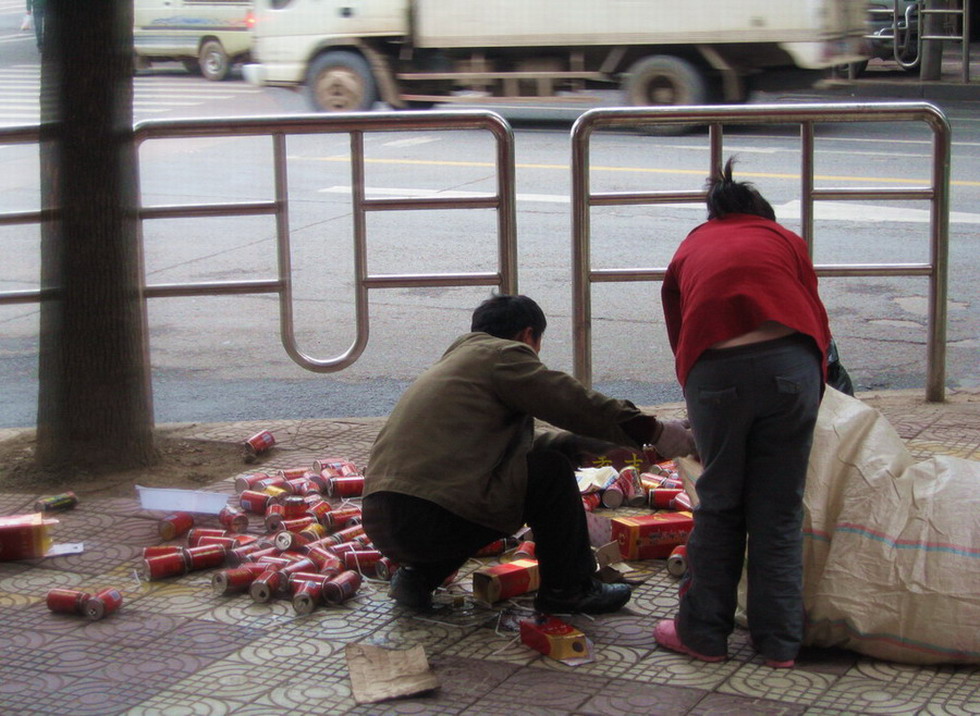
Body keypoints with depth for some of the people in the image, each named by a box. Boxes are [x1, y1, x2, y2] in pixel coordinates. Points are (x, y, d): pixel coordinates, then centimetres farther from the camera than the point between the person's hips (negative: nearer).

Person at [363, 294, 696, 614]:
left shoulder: (455, 361, 28)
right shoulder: (504, 354, 2)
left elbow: (515, 440, 33)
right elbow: (578, 404, -3)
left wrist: (588, 444, 33)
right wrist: (654, 431, 6)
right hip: (428, 517, -9)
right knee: (552, 470, 3)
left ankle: (418, 575, 17)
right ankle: (568, 589, 12)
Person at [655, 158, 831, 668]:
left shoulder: (688, 251, 28)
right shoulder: (784, 240, 25)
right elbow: (816, 320, 17)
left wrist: (696, 407, 30)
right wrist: (812, 390, 27)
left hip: (714, 375, 0)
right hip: (790, 366, 0)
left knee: (718, 508, 15)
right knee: (779, 512, 10)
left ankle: (703, 634, 23)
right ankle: (779, 642, 17)